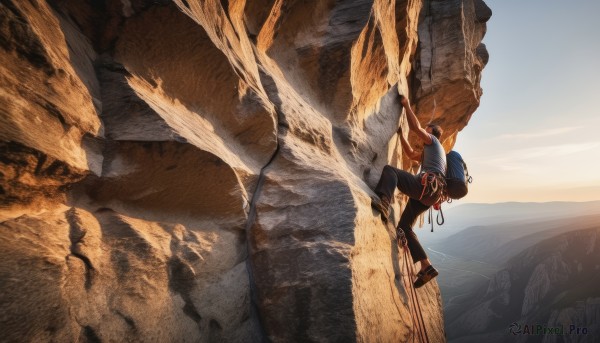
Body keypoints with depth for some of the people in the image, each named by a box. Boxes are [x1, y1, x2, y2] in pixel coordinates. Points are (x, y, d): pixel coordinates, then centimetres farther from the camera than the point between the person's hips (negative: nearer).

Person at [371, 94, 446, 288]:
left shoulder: (433, 141, 14)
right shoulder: (429, 152, 39)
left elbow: (416, 127, 0)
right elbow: (411, 154, 44)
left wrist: (406, 105, 11)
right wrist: (400, 134, 42)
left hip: (426, 185, -9)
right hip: (428, 194, 9)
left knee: (388, 170, -23)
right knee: (404, 226, 8)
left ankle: (383, 203, -53)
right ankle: (426, 267, 6)